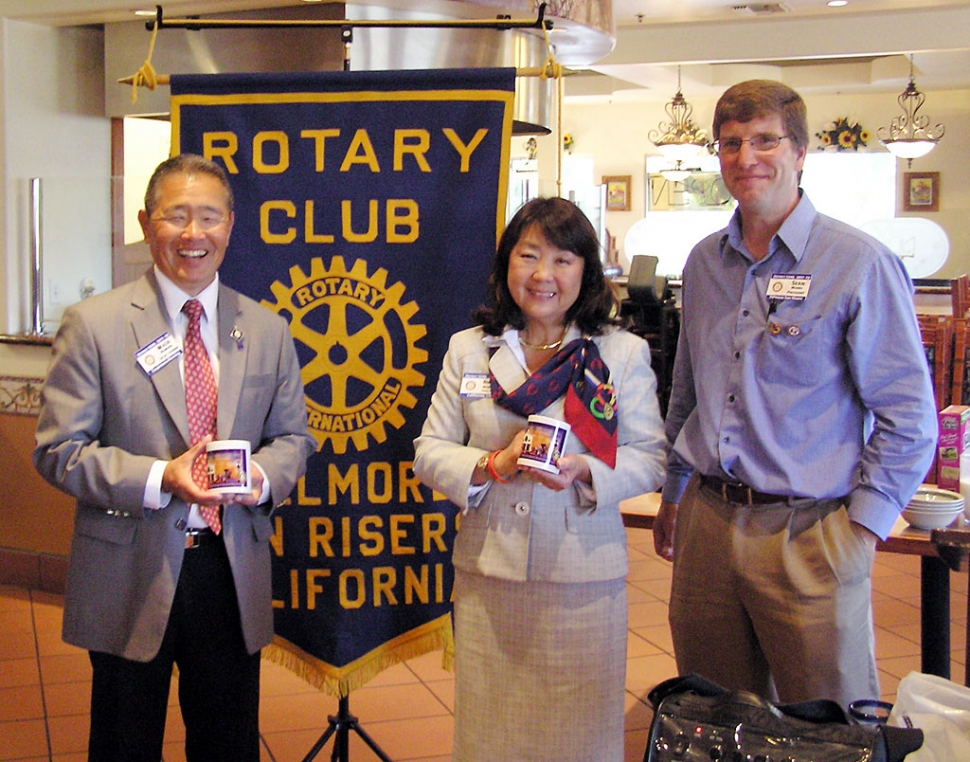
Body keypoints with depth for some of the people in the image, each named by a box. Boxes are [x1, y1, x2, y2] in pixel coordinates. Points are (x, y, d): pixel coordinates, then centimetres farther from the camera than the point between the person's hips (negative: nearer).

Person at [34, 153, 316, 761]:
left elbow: (293, 437, 11)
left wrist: (264, 476, -12)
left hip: (234, 572, 3)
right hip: (131, 577, -2)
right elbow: (59, 449, -8)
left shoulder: (268, 331, 6)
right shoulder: (93, 324, -5)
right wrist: (158, 479, -22)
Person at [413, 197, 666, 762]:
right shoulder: (468, 349, 7)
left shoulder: (625, 353, 2)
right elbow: (430, 452, 6)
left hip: (585, 576, -1)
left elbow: (650, 459, 1)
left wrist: (587, 472, -18)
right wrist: (490, 467, -14)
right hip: (488, 573, 2)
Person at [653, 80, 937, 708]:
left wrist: (860, 529, -12)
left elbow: (908, 418, -8)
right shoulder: (704, 262, 9)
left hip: (809, 532, -5)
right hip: (707, 521, 5)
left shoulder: (861, 265, -9)